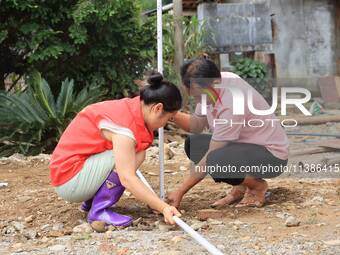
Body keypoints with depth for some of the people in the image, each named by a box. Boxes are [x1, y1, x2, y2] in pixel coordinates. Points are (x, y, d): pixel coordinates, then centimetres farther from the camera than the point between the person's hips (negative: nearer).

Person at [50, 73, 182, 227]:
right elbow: (127, 179, -33)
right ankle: (99, 210, -14)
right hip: (69, 182, -9)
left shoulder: (132, 108, 0)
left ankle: (91, 201, 9)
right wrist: (164, 208, -35)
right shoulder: (124, 126, -26)